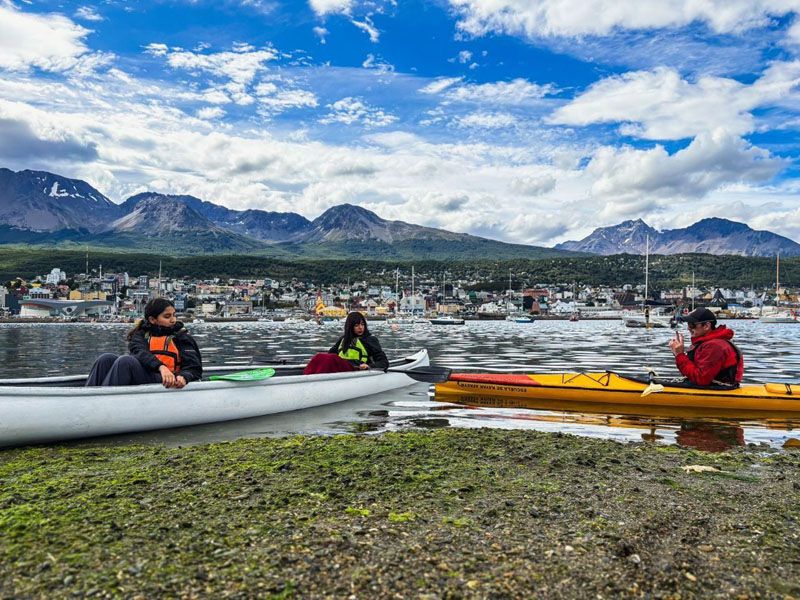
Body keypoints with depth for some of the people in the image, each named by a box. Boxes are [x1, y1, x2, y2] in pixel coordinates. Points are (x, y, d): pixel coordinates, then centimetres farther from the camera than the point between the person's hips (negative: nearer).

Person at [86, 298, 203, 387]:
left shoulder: (182, 338, 16)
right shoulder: (142, 334, 22)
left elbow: (195, 369, 5)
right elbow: (139, 352, -1)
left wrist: (183, 377, -21)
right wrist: (161, 367, -23)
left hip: (164, 383, -3)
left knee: (125, 361, -25)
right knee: (107, 359, -17)